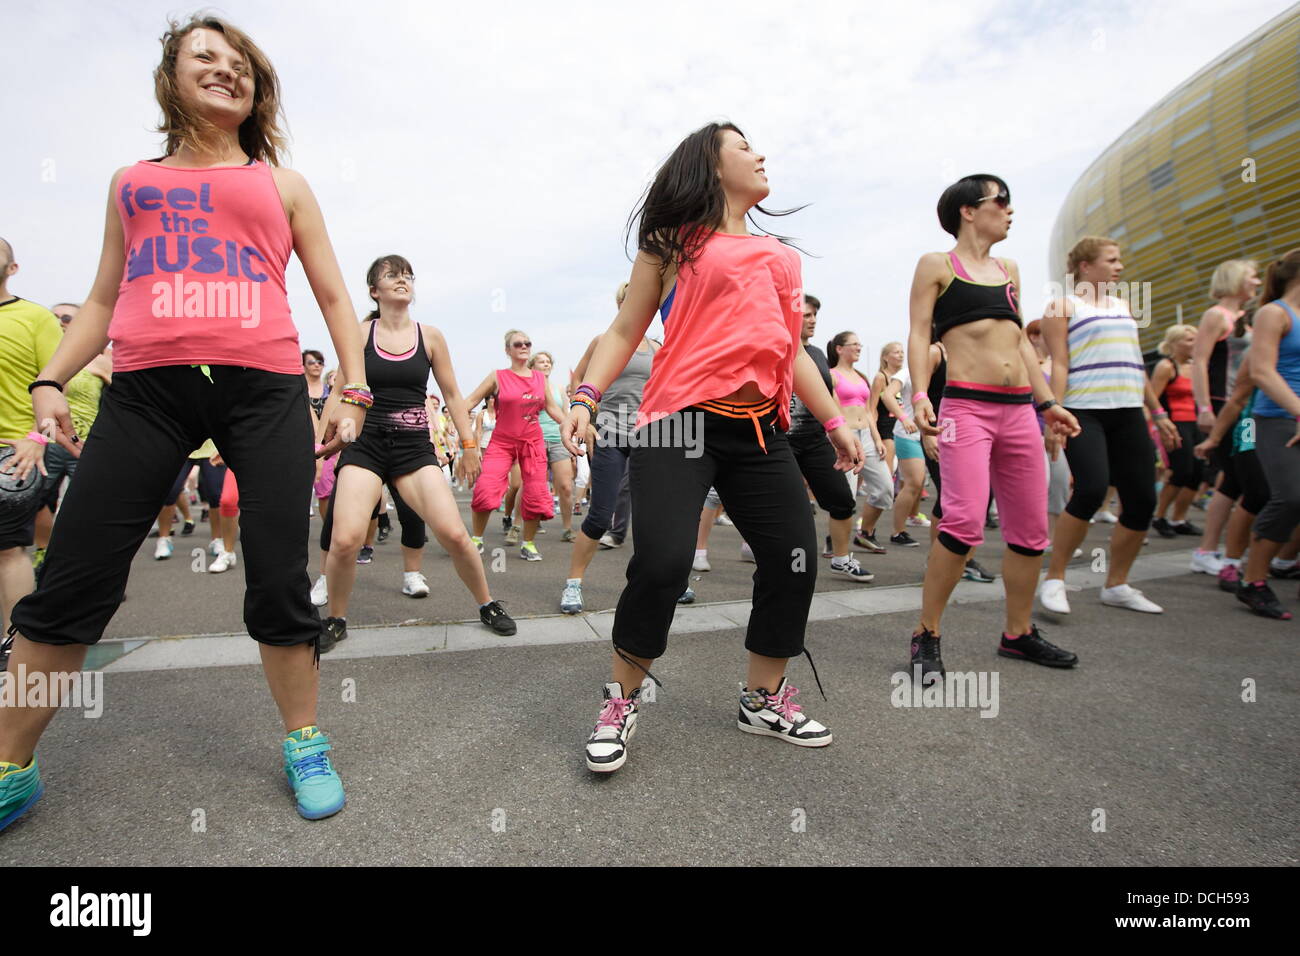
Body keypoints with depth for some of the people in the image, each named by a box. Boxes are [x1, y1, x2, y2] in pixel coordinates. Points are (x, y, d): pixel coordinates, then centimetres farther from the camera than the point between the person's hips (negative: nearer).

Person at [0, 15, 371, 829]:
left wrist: (354, 389, 2)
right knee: (71, 583, 1)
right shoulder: (132, 182, 24)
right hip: (147, 388, 2)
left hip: (265, 387, -1)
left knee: (279, 581, -3)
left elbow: (334, 297, 15)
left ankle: (305, 745, 15)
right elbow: (103, 301, 23)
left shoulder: (282, 185, 20)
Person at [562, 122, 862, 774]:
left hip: (760, 429, 6)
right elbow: (626, 330, 5)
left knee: (794, 560, 3)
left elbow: (791, 349, 25)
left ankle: (763, 699, 24)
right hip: (682, 420, -6)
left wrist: (834, 422, 22)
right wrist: (584, 398, -10)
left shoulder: (780, 255, 23)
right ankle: (621, 702, 7)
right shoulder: (677, 240, 8)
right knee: (662, 560, -20)